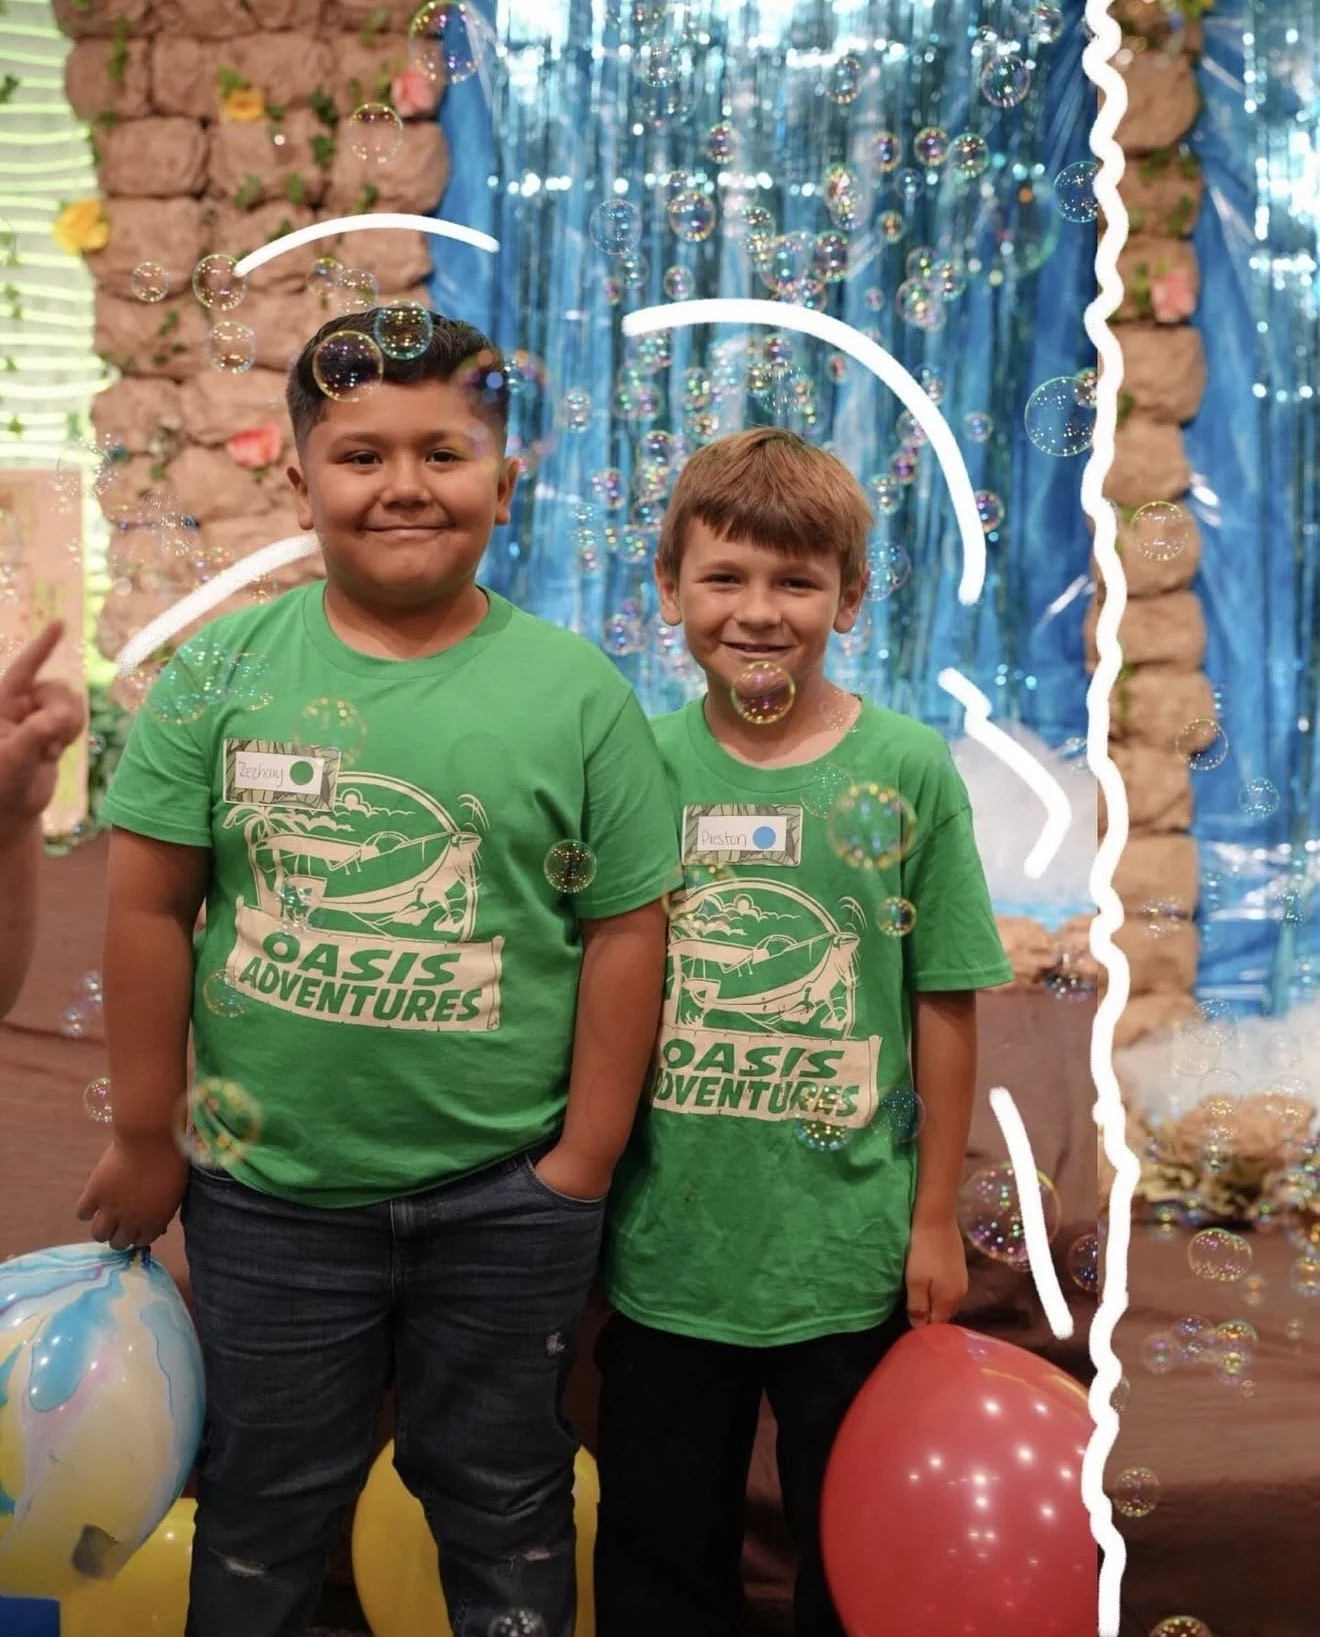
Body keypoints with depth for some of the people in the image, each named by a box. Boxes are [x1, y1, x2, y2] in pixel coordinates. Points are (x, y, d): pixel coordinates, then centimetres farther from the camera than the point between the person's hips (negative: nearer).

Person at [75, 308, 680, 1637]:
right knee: (264, 1505, 22)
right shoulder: (223, 671, -6)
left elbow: (624, 929, -6)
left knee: (503, 1502, 20)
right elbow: (148, 904, -3)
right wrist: (147, 1137, 0)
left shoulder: (577, 689, -8)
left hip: (507, 1199, 0)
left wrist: (586, 1160, -6)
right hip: (266, 1190, 1)